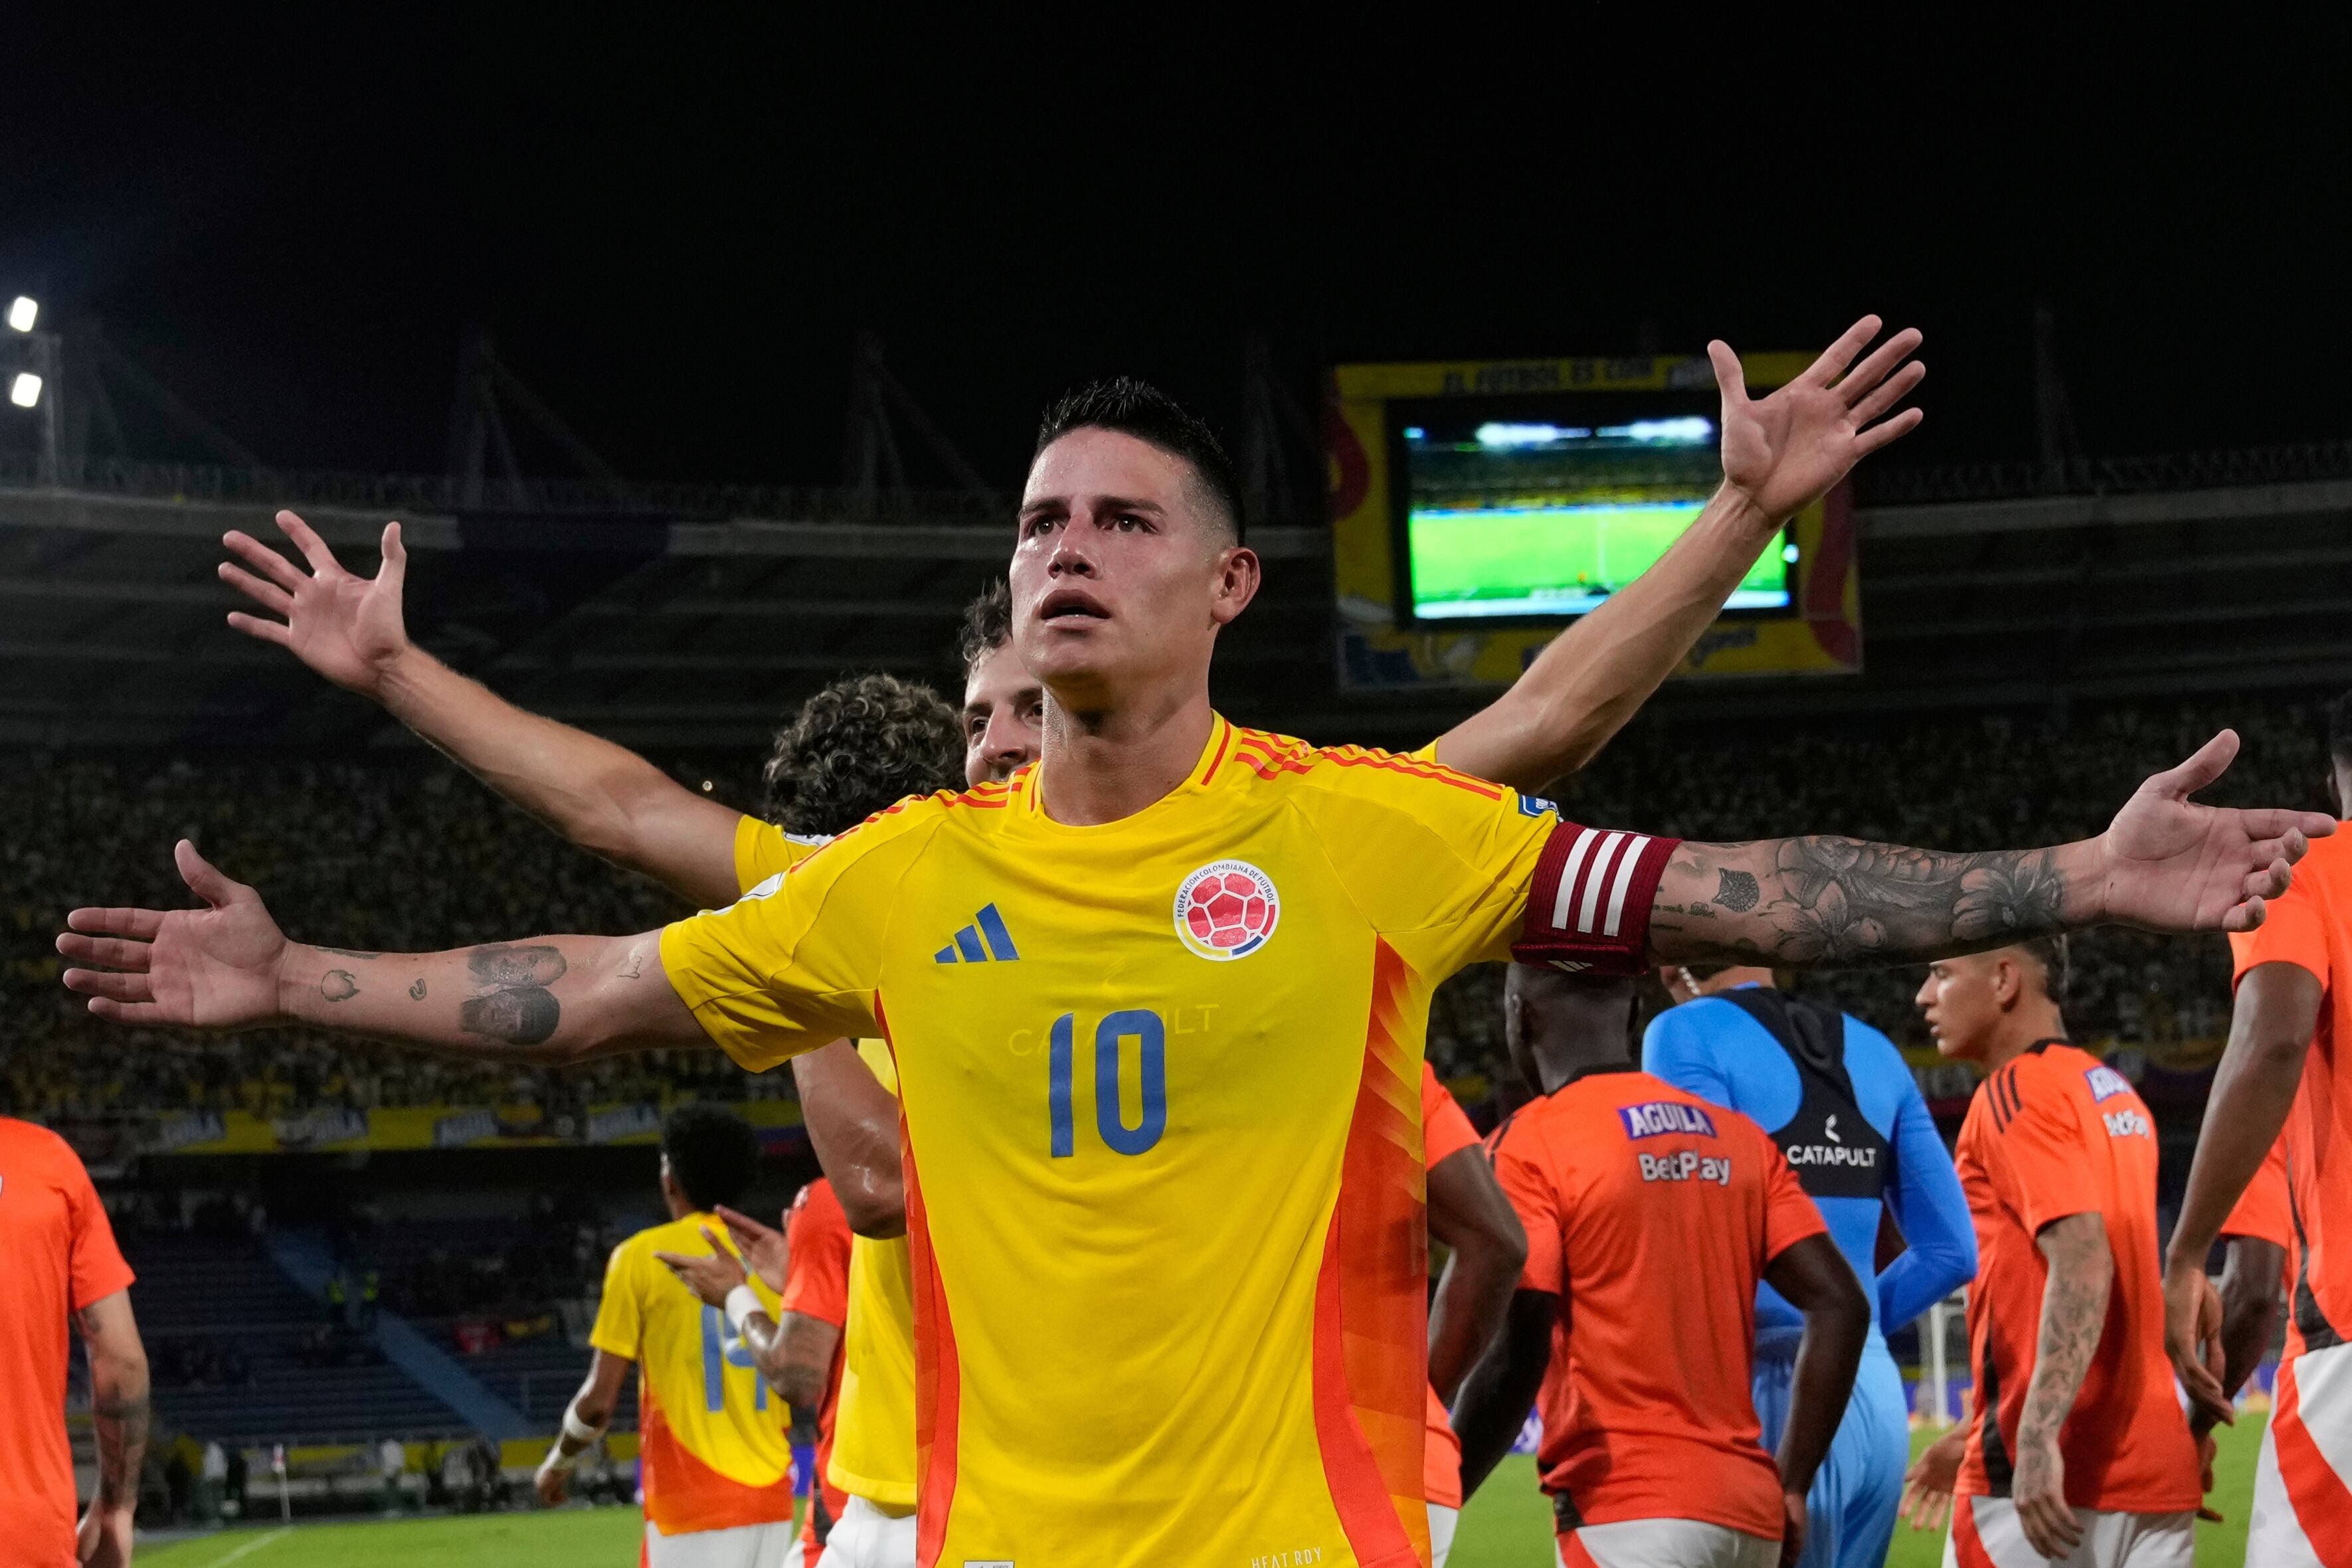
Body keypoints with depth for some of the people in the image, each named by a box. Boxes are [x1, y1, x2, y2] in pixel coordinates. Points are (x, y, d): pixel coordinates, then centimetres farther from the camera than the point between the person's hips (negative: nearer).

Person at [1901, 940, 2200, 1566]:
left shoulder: (2017, 1091, -8)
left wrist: (2037, 1436, -29)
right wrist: (1981, 1435, 30)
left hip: (2051, 1477, -8)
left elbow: (2081, 1259, -21)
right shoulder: (2114, 1092, 19)